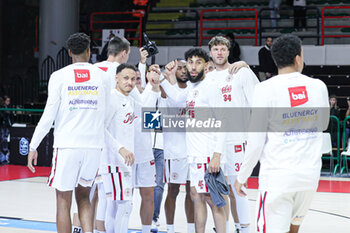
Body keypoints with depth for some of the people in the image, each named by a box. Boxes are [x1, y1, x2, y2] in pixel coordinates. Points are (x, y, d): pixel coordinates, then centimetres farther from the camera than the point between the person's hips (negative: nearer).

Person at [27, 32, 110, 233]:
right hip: (94, 145, 3)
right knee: (83, 197, 17)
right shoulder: (102, 76, 5)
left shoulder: (59, 76, -2)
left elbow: (49, 115, -6)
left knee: (64, 201, 5)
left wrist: (33, 147, 0)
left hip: (67, 145, -3)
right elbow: (105, 114, 9)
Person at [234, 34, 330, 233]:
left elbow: (256, 142, -10)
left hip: (277, 176, -4)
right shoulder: (319, 86, 1)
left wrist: (242, 177, 1)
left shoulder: (266, 89, -10)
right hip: (310, 174, 4)